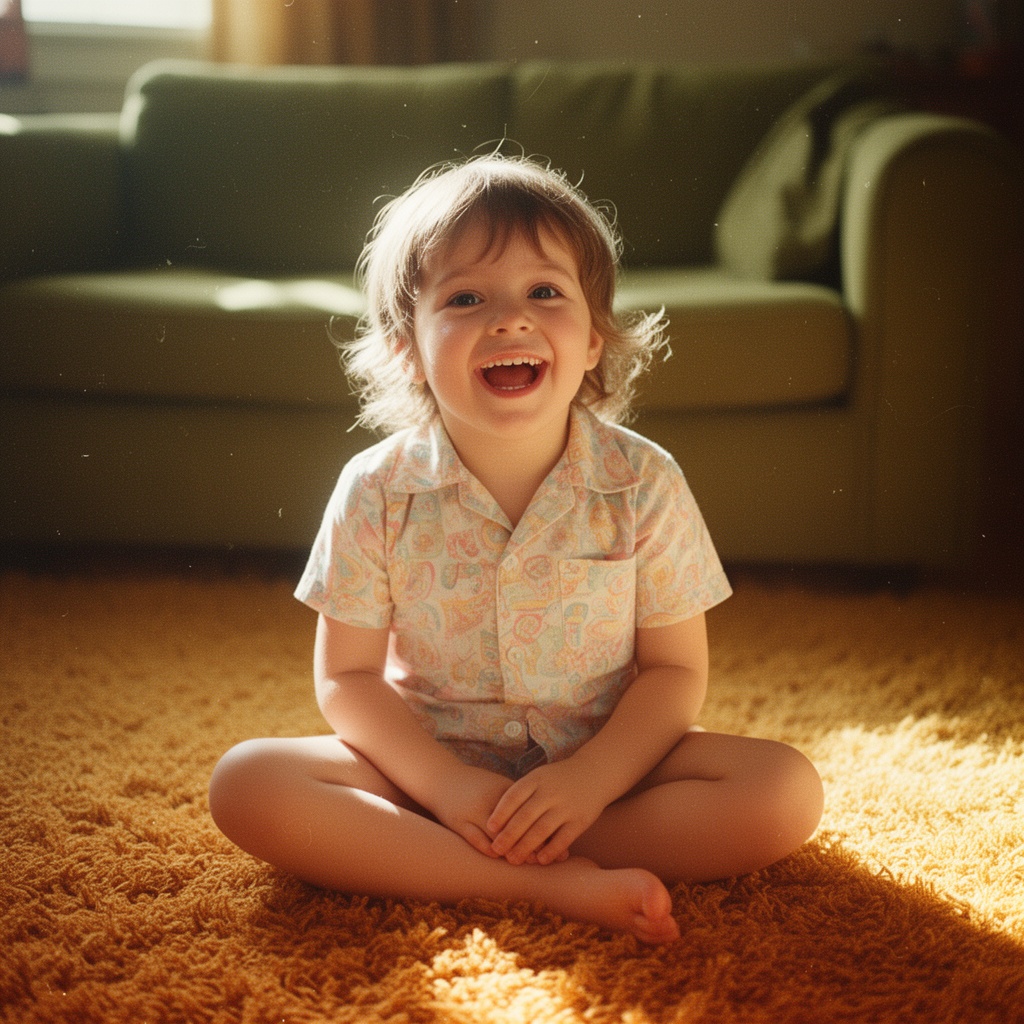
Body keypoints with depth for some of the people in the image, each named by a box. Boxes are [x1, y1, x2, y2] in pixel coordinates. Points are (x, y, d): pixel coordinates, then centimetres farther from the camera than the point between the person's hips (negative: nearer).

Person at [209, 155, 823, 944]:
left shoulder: (644, 485, -10)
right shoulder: (377, 493, -10)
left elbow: (675, 671, -6)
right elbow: (347, 677, -5)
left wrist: (591, 779, -22)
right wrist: (443, 782, -20)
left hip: (605, 760, 1)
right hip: (429, 763, 0)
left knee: (787, 789, -23)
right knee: (245, 783, -23)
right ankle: (554, 883, -28)